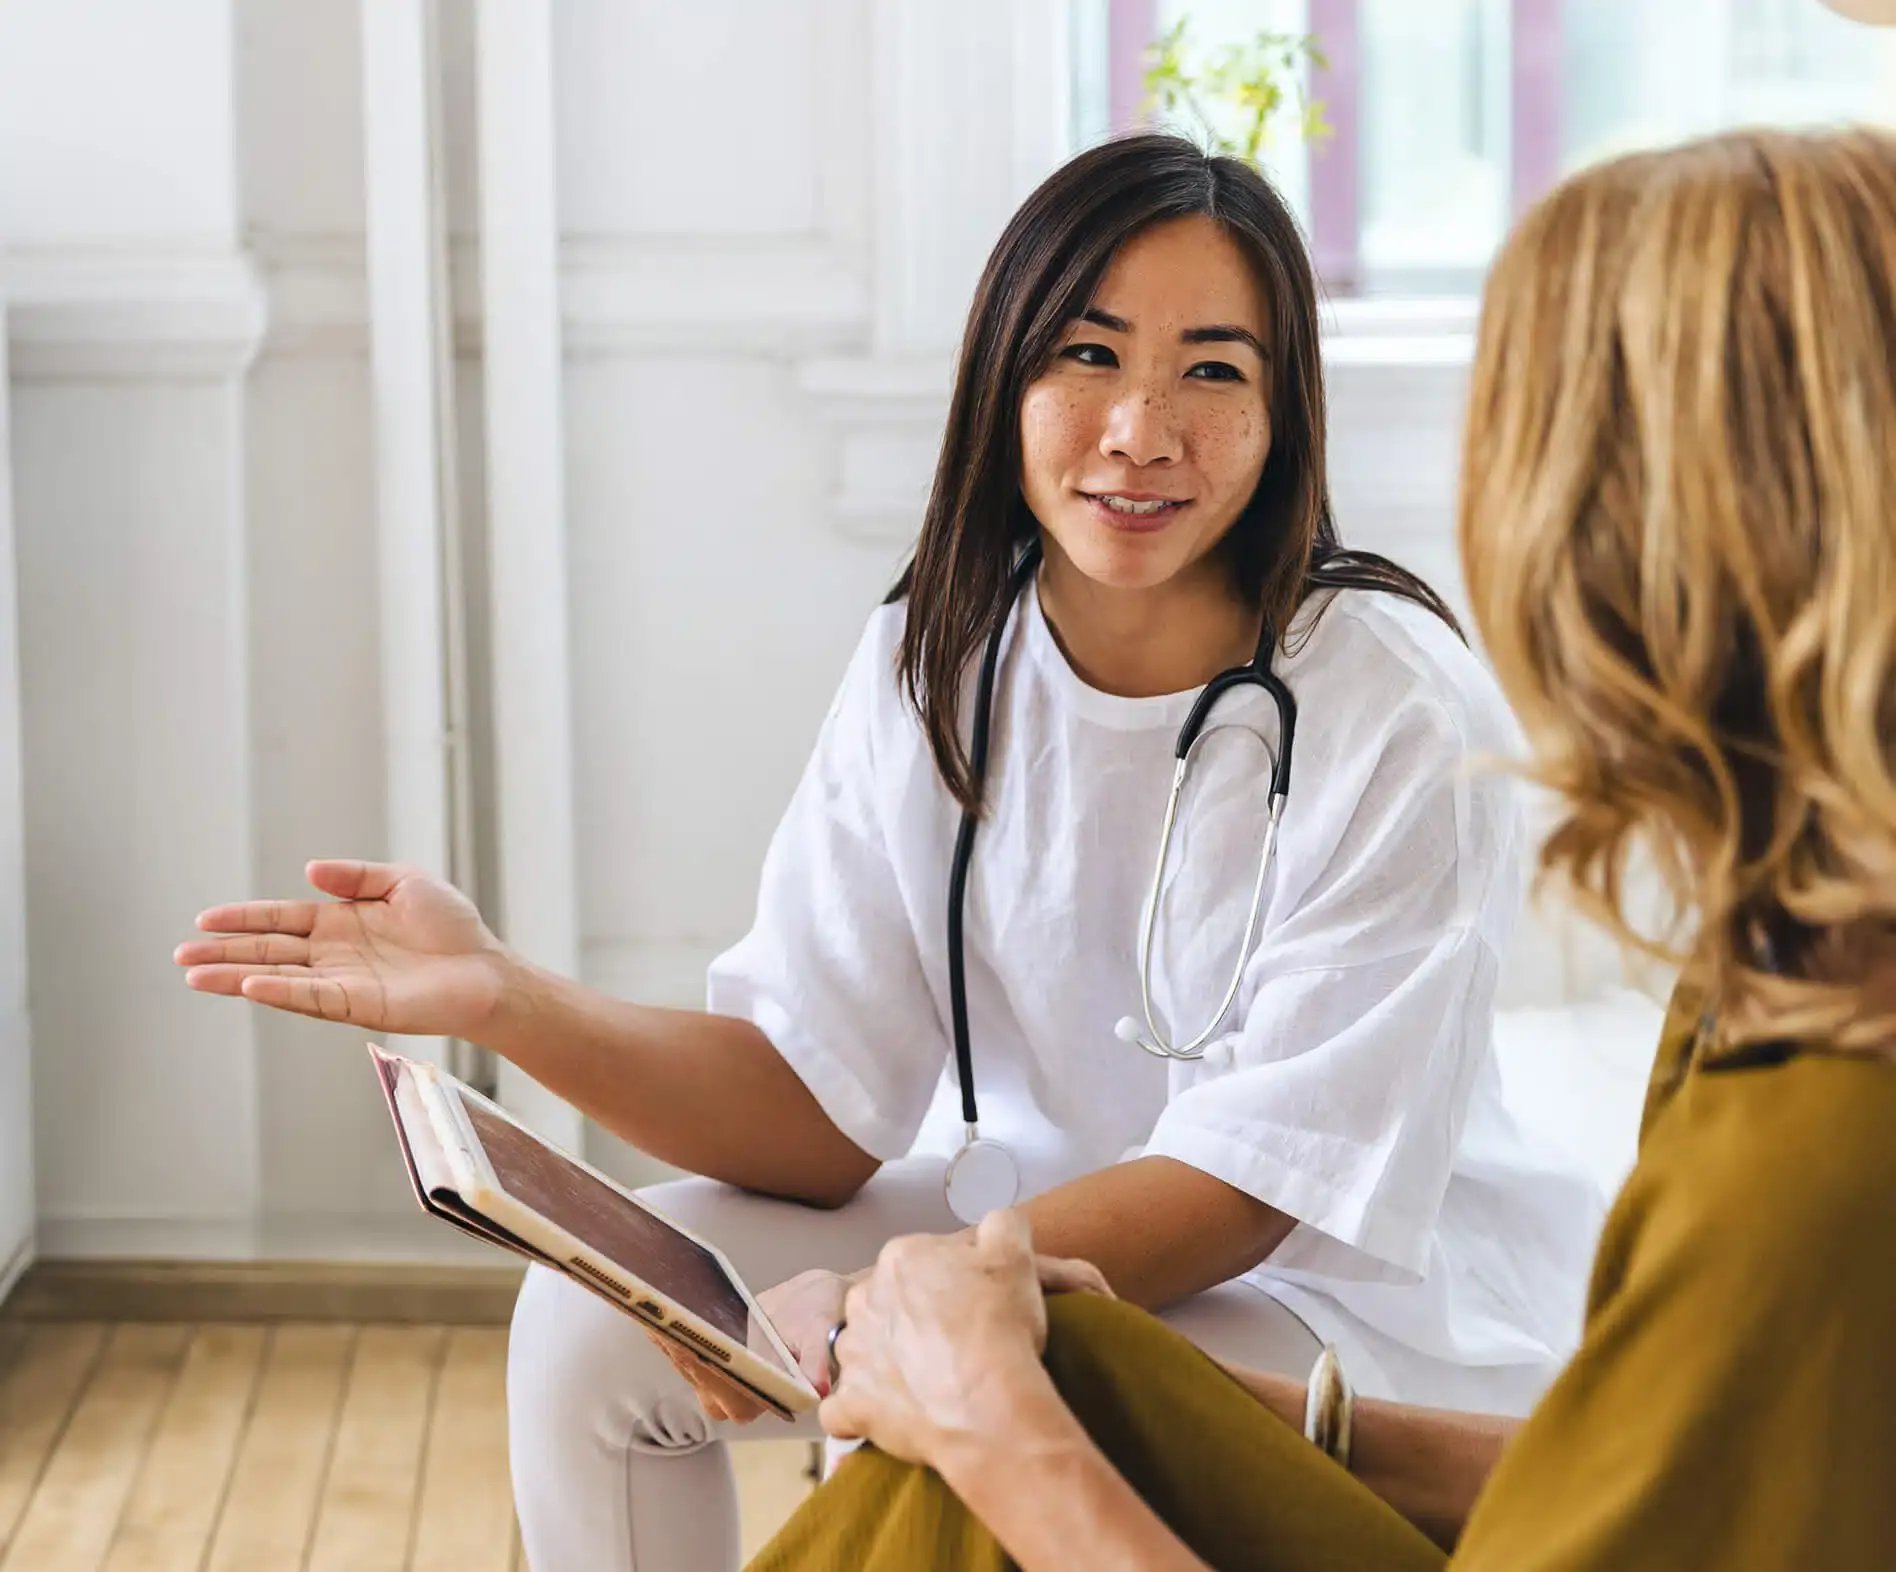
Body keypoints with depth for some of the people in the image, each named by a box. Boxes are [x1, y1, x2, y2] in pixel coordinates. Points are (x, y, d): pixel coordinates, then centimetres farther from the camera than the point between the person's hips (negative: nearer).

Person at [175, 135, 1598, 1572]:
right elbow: (819, 1113, -8)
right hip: (1038, 1222, 5)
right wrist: (504, 998, -24)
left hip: (1349, 1288, -5)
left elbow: (1256, 1184, -21)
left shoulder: (1401, 719, -21)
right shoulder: (936, 661, -5)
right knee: (593, 1319, -10)